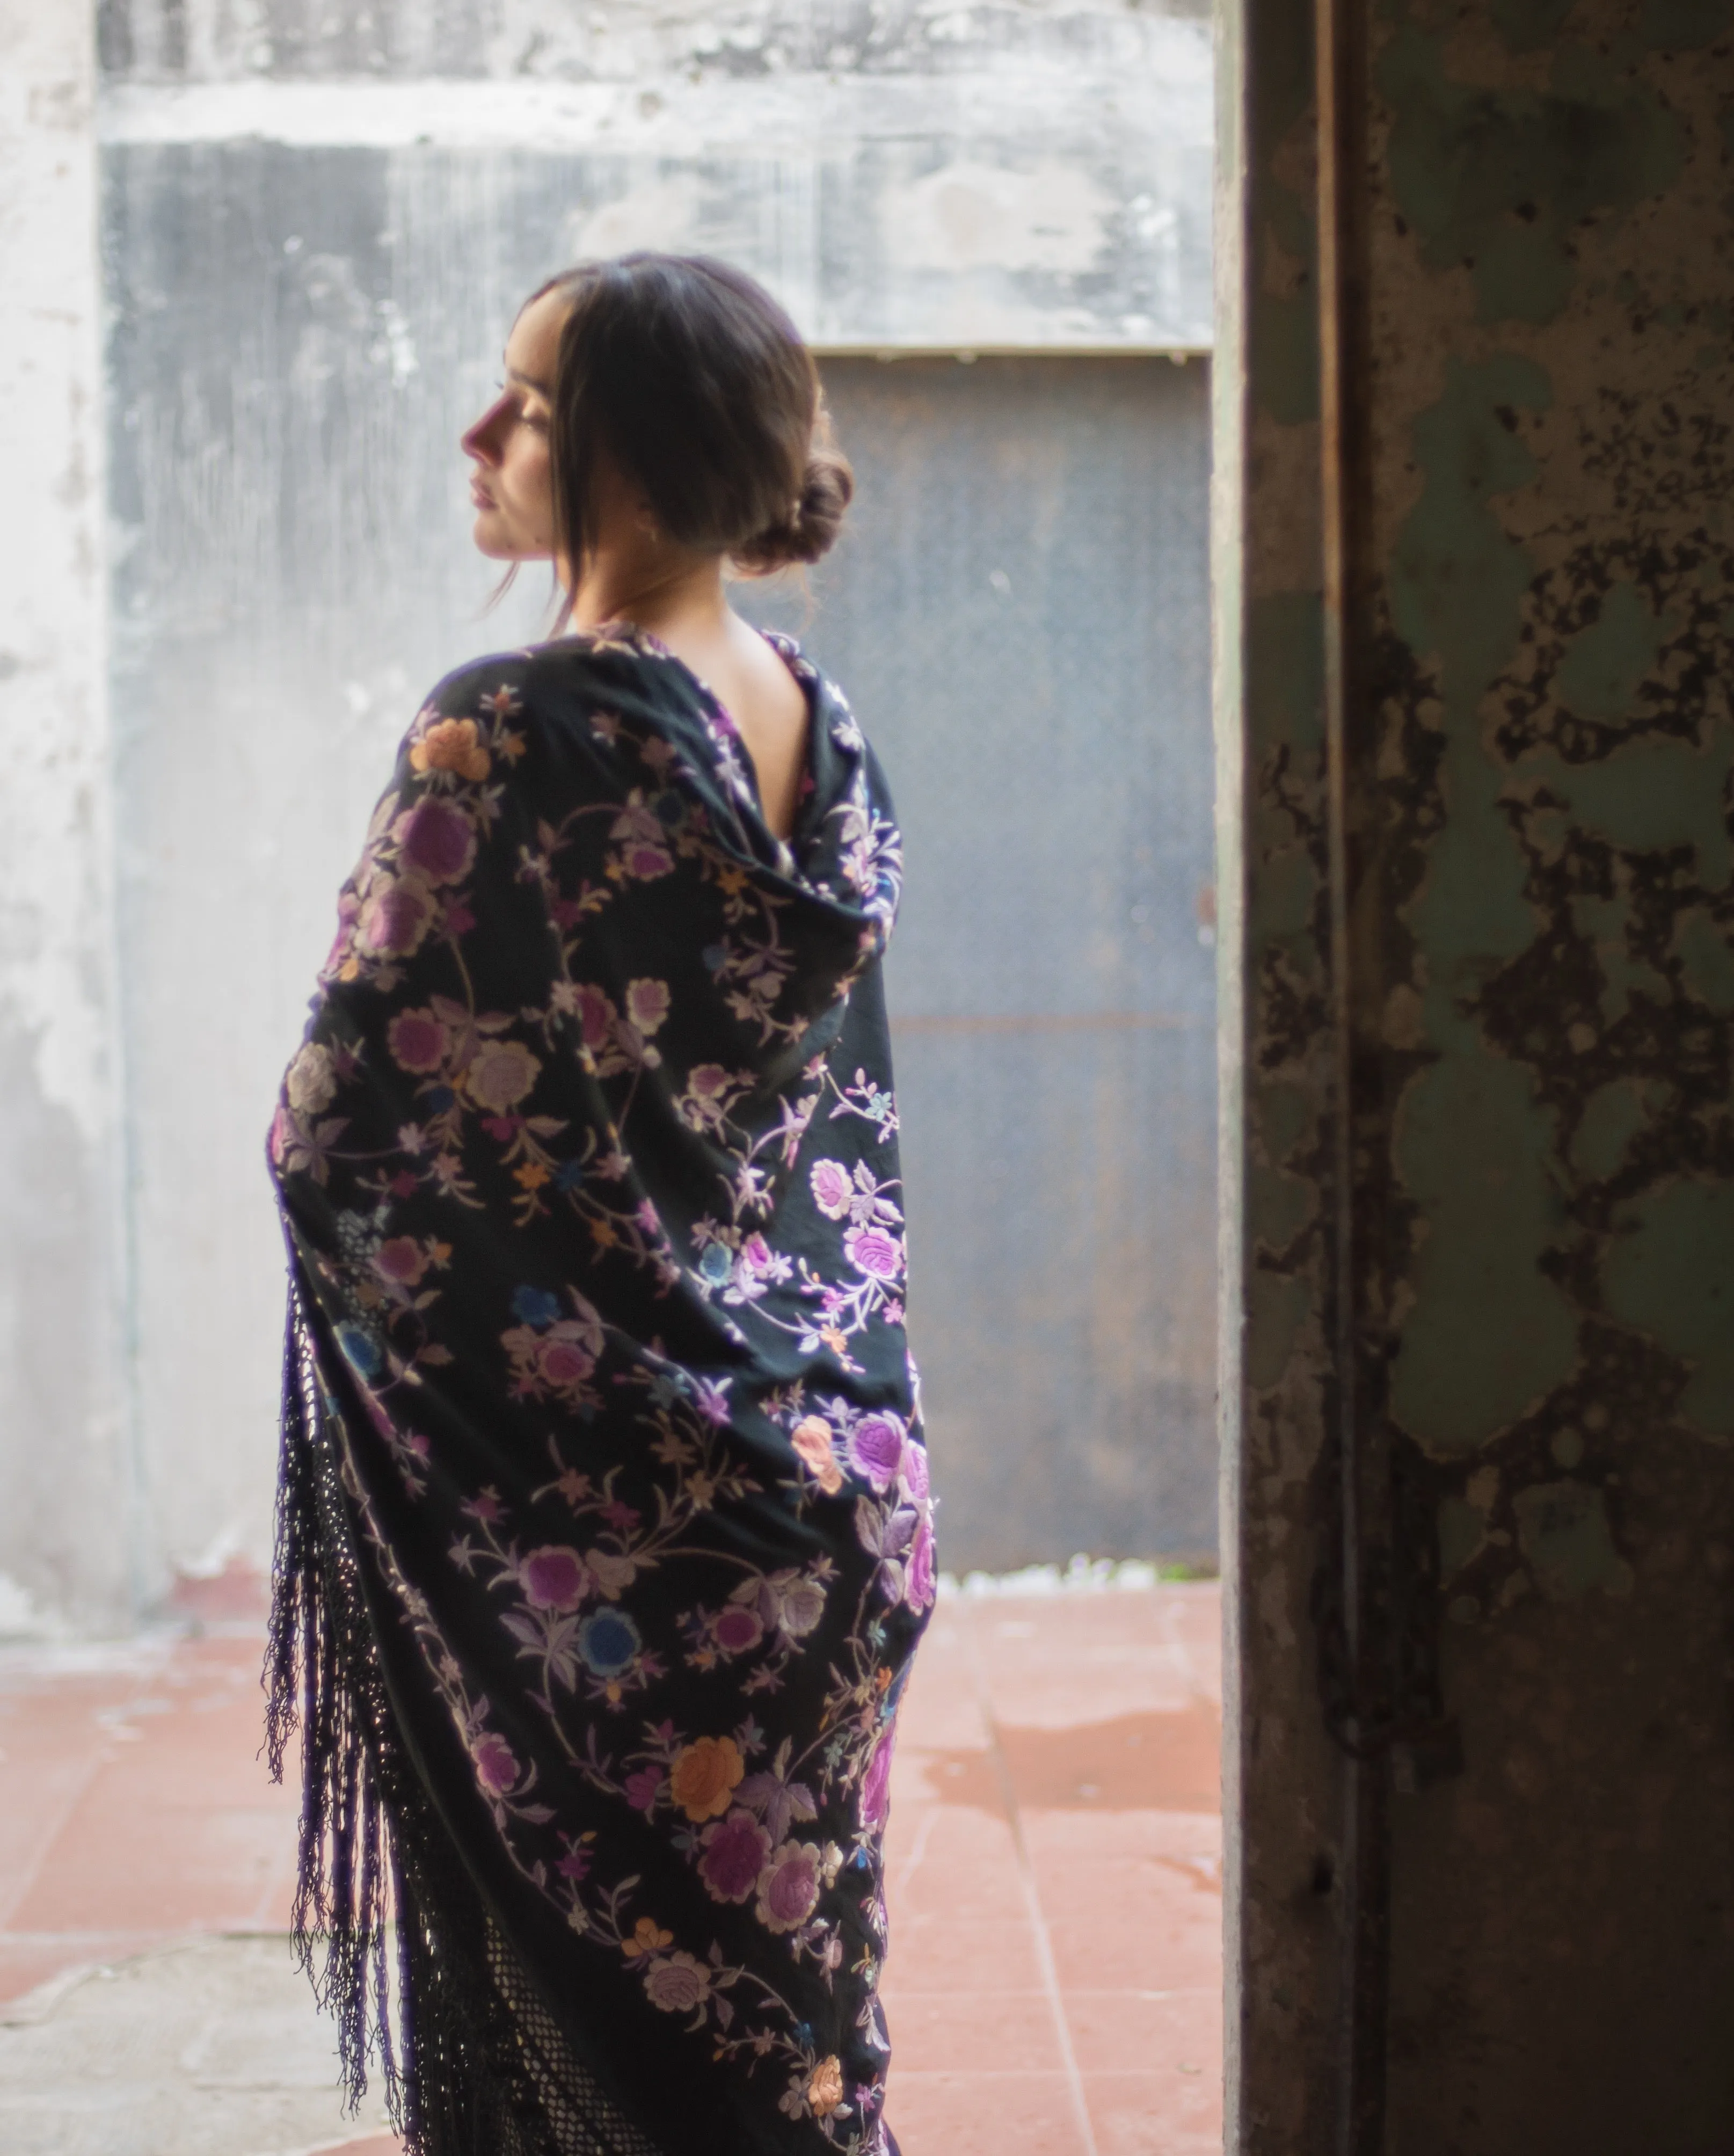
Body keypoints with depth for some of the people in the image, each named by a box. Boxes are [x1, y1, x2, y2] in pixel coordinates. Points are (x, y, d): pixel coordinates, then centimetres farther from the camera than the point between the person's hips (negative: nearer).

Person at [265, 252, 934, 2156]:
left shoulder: (505, 737, -18)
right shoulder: (821, 729, 5)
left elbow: (334, 1143, -17)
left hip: (579, 1517, -7)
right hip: (828, 1483, 7)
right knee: (788, 1998, 18)